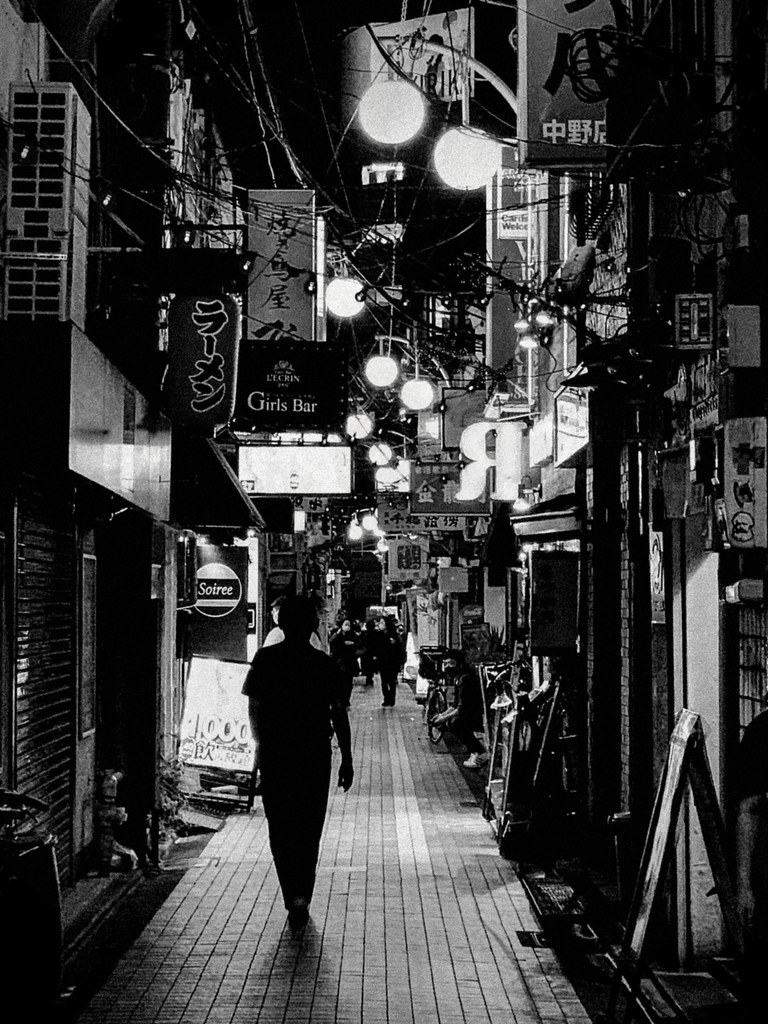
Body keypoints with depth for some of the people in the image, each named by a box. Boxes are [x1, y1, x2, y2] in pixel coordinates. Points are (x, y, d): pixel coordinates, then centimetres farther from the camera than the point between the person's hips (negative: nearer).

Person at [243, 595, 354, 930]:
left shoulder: (265, 659, -3)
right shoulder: (325, 664, -4)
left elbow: (253, 709, 2)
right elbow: (339, 716, -4)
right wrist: (347, 761, 2)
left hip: (274, 755, 0)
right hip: (315, 756, 0)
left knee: (280, 830, 10)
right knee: (309, 830, 13)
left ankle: (294, 896, -4)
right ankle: (301, 899, 13)